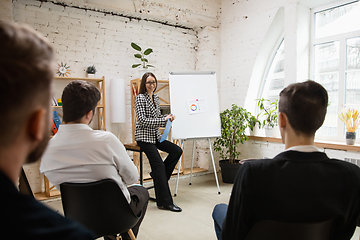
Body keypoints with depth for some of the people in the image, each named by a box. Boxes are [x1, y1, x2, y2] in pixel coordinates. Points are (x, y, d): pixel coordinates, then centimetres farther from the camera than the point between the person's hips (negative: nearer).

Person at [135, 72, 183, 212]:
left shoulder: (155, 98, 13)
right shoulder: (140, 98, -10)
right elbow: (142, 120, -18)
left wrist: (168, 117, -1)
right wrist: (163, 120, -20)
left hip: (155, 136, 8)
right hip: (144, 137, -8)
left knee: (177, 151, -3)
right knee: (159, 164, -13)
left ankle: (158, 175, 12)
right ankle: (165, 202, -7)